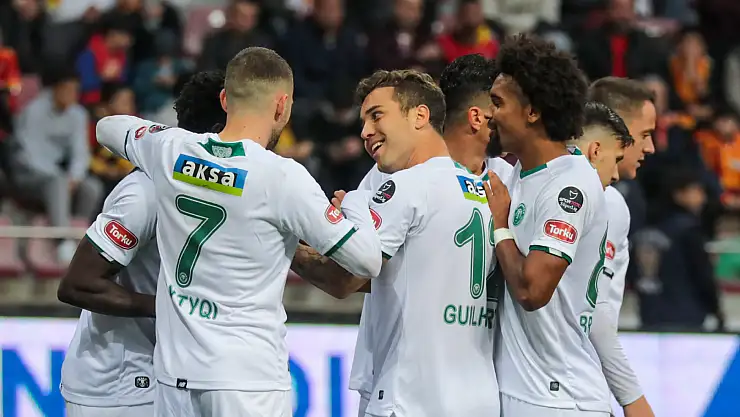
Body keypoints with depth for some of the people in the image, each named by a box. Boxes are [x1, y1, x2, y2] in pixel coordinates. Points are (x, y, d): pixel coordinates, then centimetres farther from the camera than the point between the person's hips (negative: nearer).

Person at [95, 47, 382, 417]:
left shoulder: (171, 151, 1)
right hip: (248, 379, -5)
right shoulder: (283, 177, -14)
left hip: (174, 373, 6)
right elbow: (367, 261, -8)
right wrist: (355, 203, 11)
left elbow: (108, 127, 24)